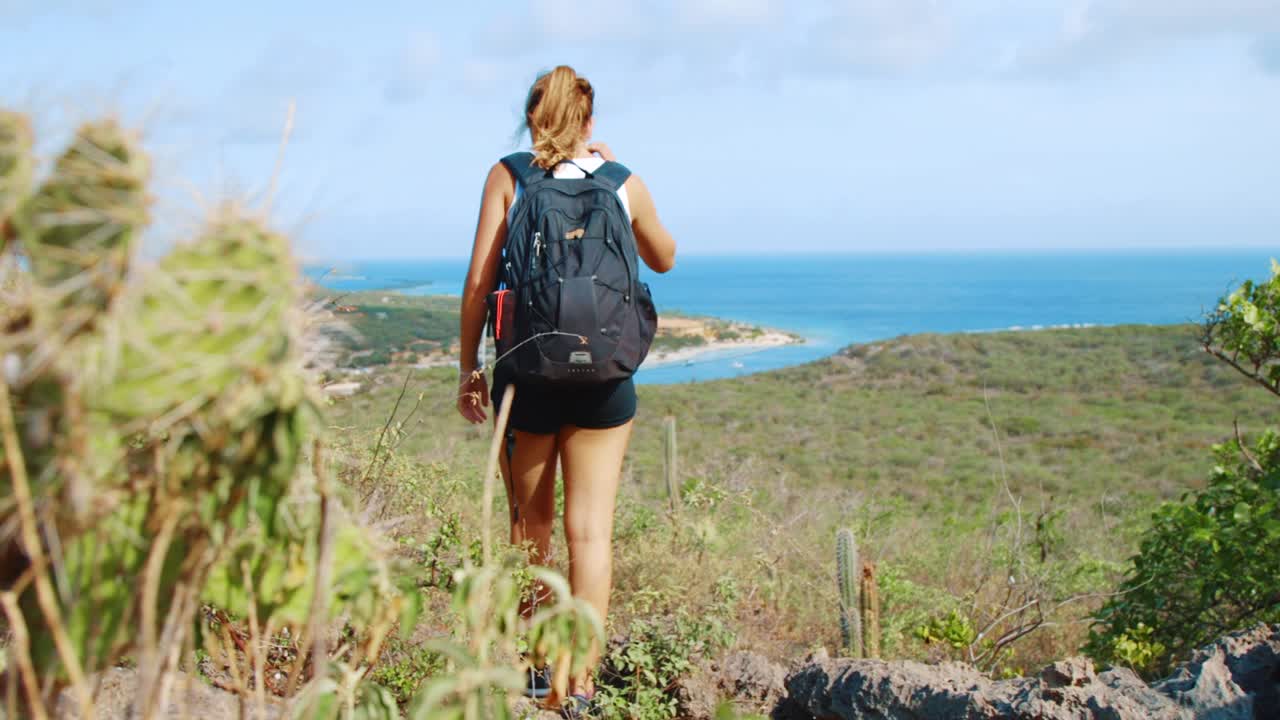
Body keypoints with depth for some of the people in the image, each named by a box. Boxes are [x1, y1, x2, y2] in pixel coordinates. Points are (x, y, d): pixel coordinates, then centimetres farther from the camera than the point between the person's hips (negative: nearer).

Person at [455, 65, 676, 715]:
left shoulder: (507, 177, 1)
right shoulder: (623, 182, 5)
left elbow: (479, 280, -4)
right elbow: (664, 259, 23)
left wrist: (468, 366, 5)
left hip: (526, 370, 0)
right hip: (603, 374, 0)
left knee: (530, 526, 15)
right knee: (591, 529, 2)